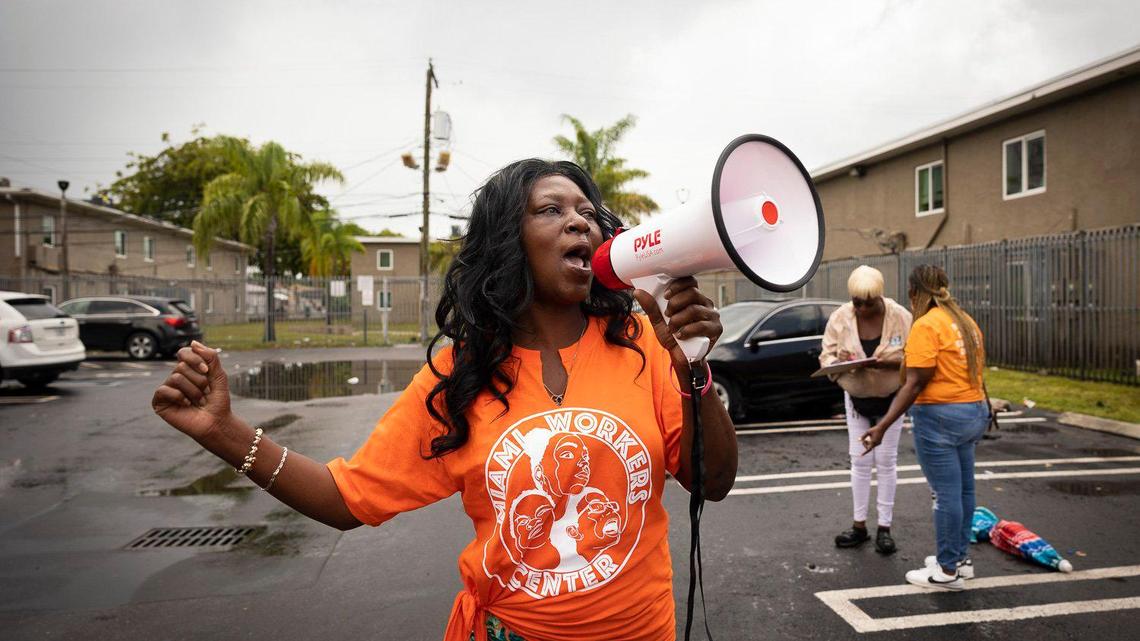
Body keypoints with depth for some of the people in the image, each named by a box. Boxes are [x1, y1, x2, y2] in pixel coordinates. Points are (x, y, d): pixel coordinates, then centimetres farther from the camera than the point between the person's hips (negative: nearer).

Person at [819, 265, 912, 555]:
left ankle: (885, 527, 16)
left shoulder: (900, 317, -16)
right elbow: (826, 357, -8)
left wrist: (893, 362, -33)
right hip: (855, 399, 2)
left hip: (890, 399, -2)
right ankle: (859, 525, 18)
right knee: (859, 461, 7)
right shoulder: (840, 318, -12)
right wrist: (842, 362, -31)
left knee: (886, 461, 5)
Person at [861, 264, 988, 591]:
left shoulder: (926, 325, -15)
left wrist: (882, 426, -21)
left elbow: (916, 383, -21)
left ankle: (948, 571, 9)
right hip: (974, 411, 9)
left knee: (946, 493, -1)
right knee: (962, 488, 17)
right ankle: (960, 557, 30)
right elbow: (975, 369, 14)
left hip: (940, 416, -9)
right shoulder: (966, 321, 11)